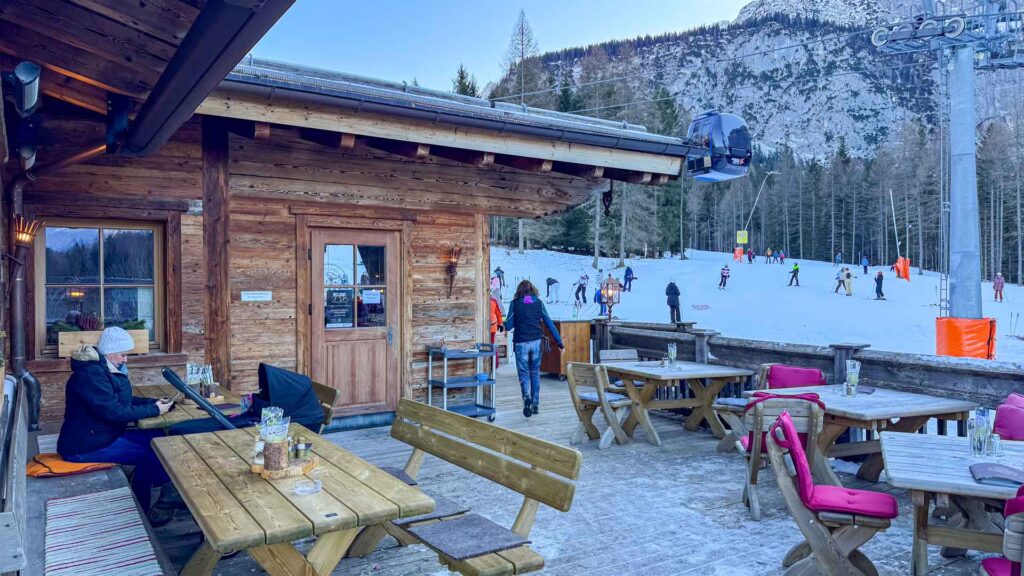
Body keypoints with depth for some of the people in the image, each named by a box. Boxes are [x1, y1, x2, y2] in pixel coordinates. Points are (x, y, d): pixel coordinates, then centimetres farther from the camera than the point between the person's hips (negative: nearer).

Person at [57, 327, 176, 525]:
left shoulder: (105, 369, 10)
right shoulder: (90, 373, -22)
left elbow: (124, 401, 17)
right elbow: (114, 411, -27)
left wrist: (153, 402, 2)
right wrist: (154, 410, -19)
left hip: (101, 435, 10)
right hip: (84, 446, -10)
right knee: (153, 454, -14)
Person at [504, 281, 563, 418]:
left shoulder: (515, 303, -3)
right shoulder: (538, 303, 3)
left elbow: (508, 326, -4)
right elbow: (549, 324, 0)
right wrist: (559, 342, 3)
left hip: (521, 343, -2)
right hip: (536, 342, 2)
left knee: (524, 373, 6)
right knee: (535, 373, 14)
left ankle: (526, 397, -20)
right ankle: (535, 405, 16)